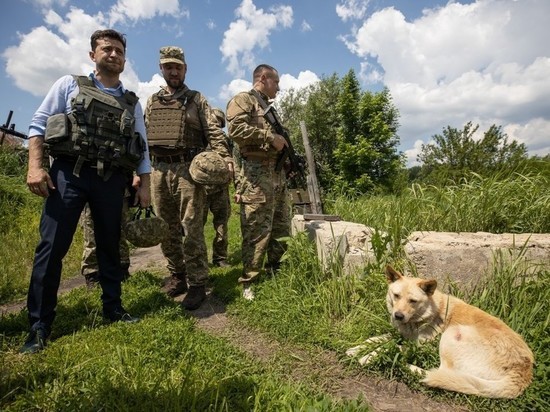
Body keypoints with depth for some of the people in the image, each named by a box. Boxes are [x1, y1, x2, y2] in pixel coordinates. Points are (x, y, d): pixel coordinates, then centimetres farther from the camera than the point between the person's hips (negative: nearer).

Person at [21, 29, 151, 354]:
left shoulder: (132, 102, 16)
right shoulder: (70, 85, 10)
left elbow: (142, 147, 15)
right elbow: (39, 124, 4)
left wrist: (145, 185, 8)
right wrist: (35, 166, -8)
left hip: (111, 179, 2)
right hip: (69, 172, -2)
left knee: (110, 247, 9)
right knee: (52, 247, -3)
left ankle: (113, 309, 23)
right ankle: (39, 326, 7)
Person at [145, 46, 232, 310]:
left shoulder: (197, 100, 8)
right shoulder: (152, 102, 19)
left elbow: (213, 131, -2)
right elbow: (143, 136, 19)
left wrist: (224, 156, -19)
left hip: (188, 168, -4)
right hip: (158, 170, 5)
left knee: (191, 227, -6)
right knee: (167, 228, 9)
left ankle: (197, 284, 2)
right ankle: (177, 275, 23)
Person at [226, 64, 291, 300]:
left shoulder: (269, 107, 28)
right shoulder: (243, 100, 0)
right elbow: (236, 128, -18)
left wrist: (284, 143, 12)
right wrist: (270, 136, -14)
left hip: (278, 173, 9)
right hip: (257, 174, -9)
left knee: (281, 230, 13)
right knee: (257, 232, -8)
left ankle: (275, 273, 28)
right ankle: (248, 282, 4)